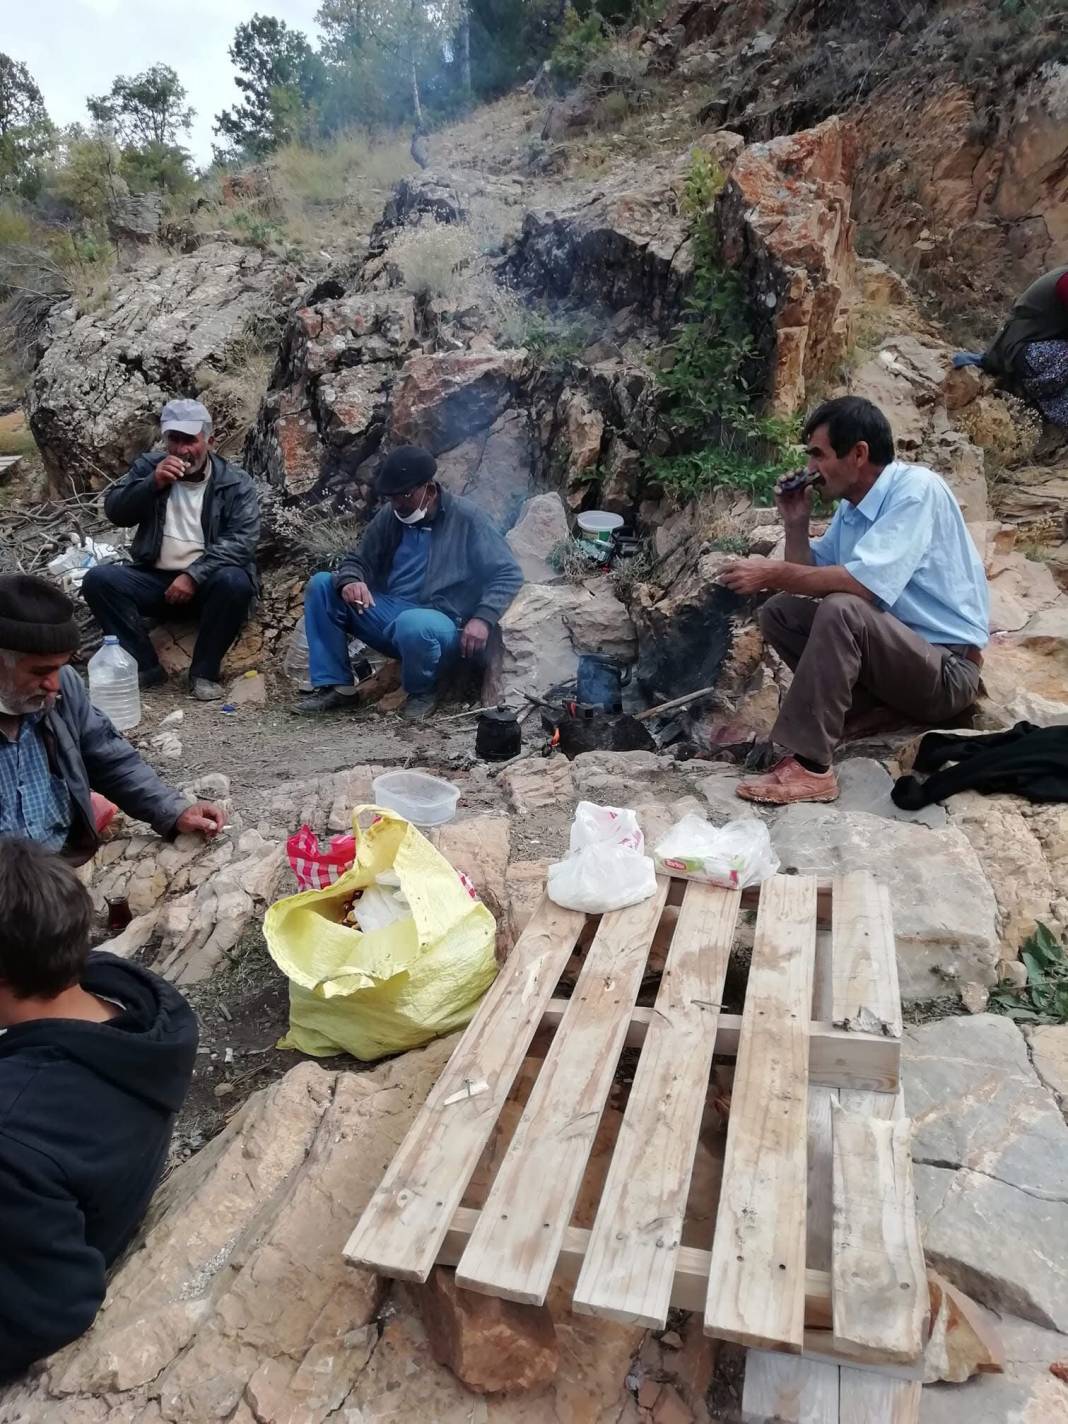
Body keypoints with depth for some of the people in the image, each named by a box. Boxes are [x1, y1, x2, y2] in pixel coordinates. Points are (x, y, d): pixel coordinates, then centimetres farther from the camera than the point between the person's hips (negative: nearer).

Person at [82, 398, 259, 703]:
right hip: (155, 578, 3)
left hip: (208, 582, -3)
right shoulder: (149, 466, 7)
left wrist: (194, 575, -25)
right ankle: (145, 667, -13)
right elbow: (114, 511, 0)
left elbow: (241, 541, -14)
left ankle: (204, 672, -18)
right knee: (98, 579, -22)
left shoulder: (236, 482, -3)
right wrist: (153, 483, -17)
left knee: (234, 582, -35)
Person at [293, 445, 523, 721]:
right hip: (386, 613, 6)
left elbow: (508, 575, -7)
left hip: (435, 622, -6)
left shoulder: (465, 517, -8)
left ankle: (421, 691, -8)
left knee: (412, 625, -41)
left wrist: (482, 618, -24)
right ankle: (336, 686, -7)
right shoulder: (389, 515, 6)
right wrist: (351, 581, -14)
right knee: (321, 585, -9)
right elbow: (358, 560, 13)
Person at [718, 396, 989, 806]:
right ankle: (860, 704, -3)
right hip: (888, 649, 8)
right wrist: (796, 523, -3)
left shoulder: (916, 489, -18)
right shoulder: (851, 506, 6)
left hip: (946, 670, -8)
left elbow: (865, 583, -30)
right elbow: (810, 576, 11)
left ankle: (808, 767, -30)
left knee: (842, 610, -33)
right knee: (779, 612, 0)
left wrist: (774, 573, -24)